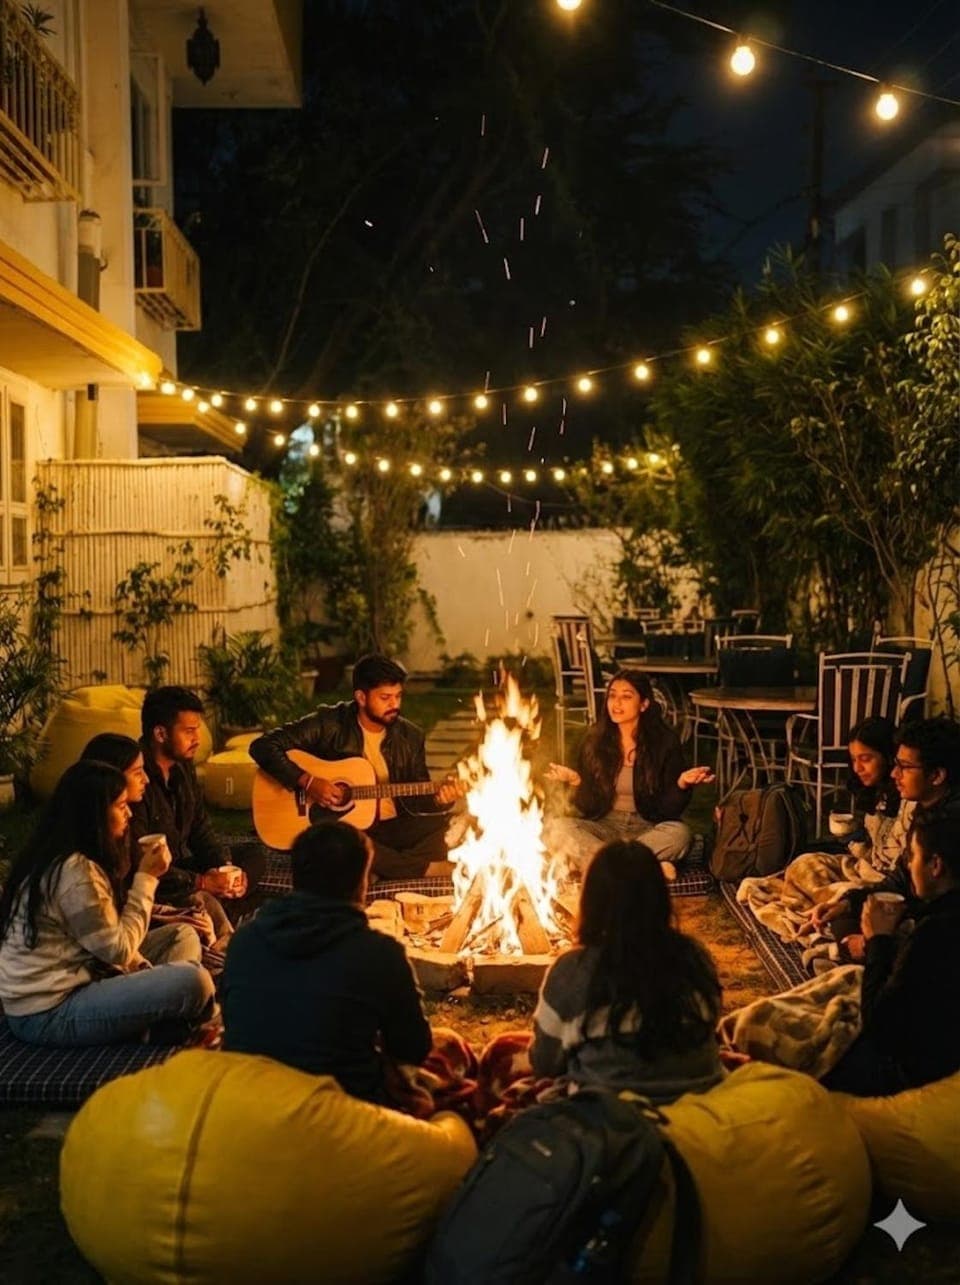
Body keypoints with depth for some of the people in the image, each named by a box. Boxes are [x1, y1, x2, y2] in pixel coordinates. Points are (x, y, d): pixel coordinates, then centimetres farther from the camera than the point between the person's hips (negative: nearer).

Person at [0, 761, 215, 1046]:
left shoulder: (62, 857, 10)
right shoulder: (74, 871, -23)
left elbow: (109, 938, 12)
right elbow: (118, 950, -18)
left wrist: (144, 971, -2)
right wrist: (146, 878, -11)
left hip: (65, 983, 11)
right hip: (48, 1014, -11)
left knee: (183, 937, 12)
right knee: (195, 982, -23)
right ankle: (171, 1042, 6)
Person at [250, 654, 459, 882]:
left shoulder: (410, 737, 5)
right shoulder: (329, 724, -7)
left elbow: (416, 799, 9)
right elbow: (263, 747, -10)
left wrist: (438, 799, -15)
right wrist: (307, 781, -21)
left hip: (393, 827, 3)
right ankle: (427, 869, -26)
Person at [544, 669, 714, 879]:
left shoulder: (665, 742, -5)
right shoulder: (595, 740, 0)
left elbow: (669, 810, -5)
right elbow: (587, 808, 1)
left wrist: (682, 783, -24)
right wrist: (575, 781, -17)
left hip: (647, 829, -1)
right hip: (604, 828, 1)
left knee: (678, 833, -34)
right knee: (556, 828, -27)